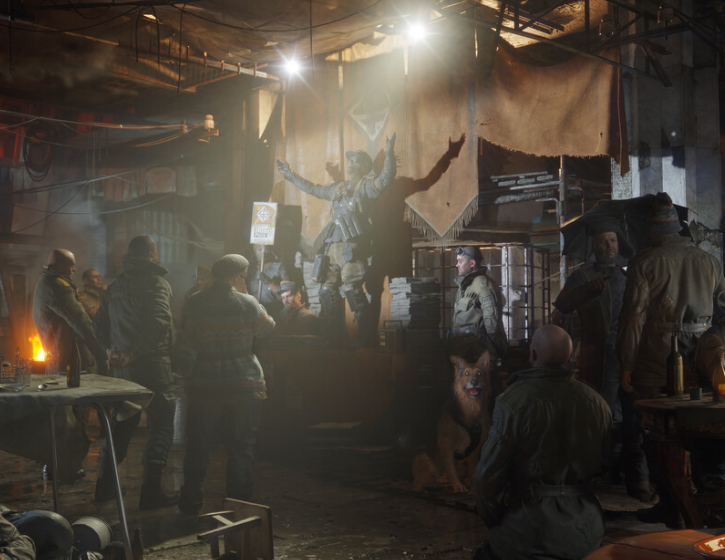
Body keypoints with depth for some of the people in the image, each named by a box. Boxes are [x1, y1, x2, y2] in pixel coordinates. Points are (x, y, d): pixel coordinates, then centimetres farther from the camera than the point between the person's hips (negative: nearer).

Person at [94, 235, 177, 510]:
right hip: (153, 366, -7)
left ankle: (105, 486, 23)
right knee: (161, 428, 2)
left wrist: (110, 349, 13)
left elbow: (101, 323, 16)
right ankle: (151, 492, 3)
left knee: (121, 425, 17)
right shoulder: (158, 283, -11)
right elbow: (159, 325, -24)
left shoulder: (115, 286, 11)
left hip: (124, 367, 7)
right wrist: (133, 352, -19)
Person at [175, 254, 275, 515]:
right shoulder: (247, 303, -8)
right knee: (241, 447, 8)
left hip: (204, 385, 2)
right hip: (244, 384, -2)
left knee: (198, 446, 11)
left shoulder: (195, 303, -1)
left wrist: (188, 378, 6)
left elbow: (185, 347, -2)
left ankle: (191, 503, 17)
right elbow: (267, 329, 9)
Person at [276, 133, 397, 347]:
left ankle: (366, 341, -11)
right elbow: (313, 189, 39)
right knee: (327, 290, 6)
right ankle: (334, 339, 15)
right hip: (332, 246, 8)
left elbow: (385, 179, -14)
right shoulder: (338, 188, 26)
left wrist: (389, 155, -27)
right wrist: (290, 175, 46)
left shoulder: (367, 185, 5)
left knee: (353, 289, -16)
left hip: (352, 246, -8)